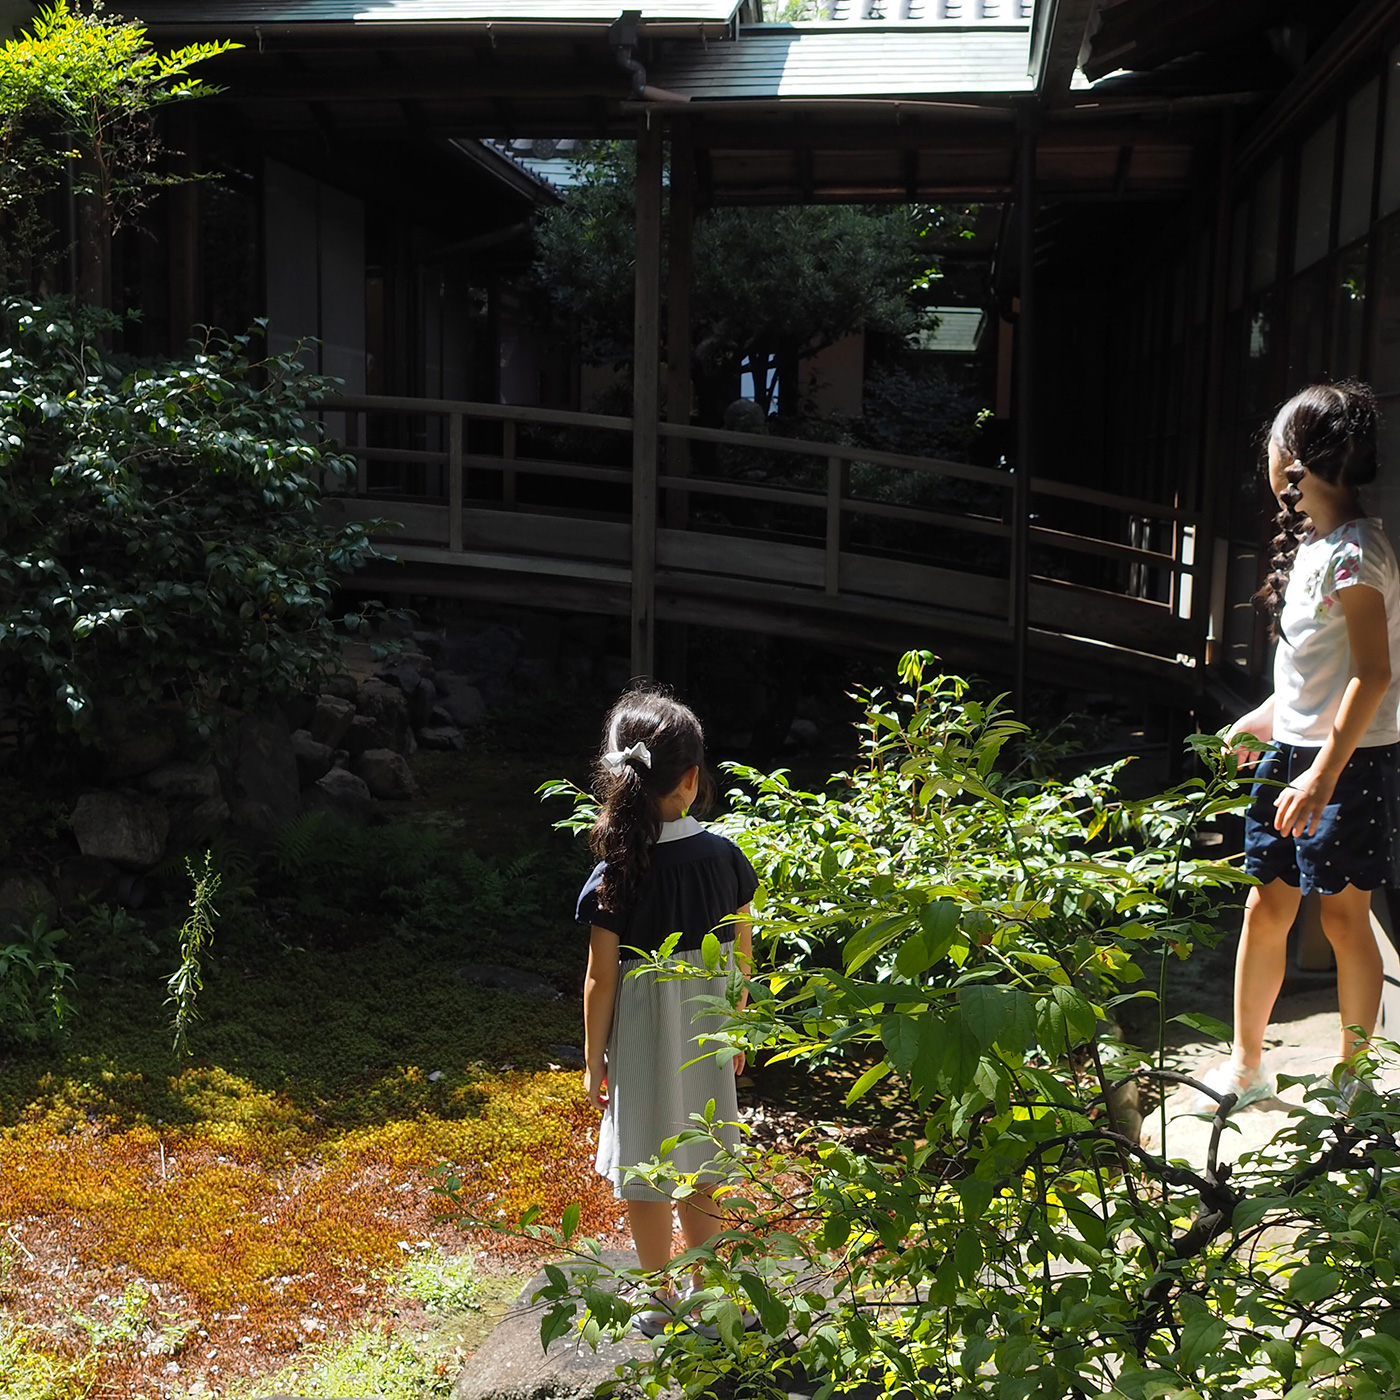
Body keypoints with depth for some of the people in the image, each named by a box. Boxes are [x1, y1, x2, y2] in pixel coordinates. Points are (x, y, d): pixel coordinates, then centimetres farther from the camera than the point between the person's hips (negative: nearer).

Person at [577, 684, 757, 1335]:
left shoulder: (615, 877, -19)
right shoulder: (724, 856, -9)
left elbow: (601, 981, -14)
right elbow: (741, 954, 0)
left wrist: (593, 1062, -2)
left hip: (641, 1040, -4)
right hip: (706, 1037, 4)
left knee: (645, 1175, 13)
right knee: (699, 1170, 20)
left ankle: (664, 1305, 27)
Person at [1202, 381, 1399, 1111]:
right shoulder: (1311, 543, 11)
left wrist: (1324, 774, -26)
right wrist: (1265, 716, 27)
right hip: (1291, 751, 8)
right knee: (1265, 909, 10)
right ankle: (1246, 1066, 21)